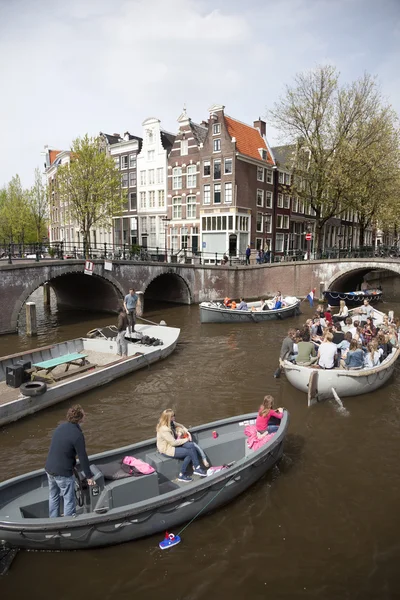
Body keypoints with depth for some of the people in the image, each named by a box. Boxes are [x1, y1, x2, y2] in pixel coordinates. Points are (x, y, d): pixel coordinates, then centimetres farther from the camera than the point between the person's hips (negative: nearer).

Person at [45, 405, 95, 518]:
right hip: (63, 473, -8)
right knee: (69, 499, 10)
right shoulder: (77, 435, -21)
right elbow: (83, 458, -16)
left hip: (49, 469, 8)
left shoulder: (60, 427, 2)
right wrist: (89, 476, -3)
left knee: (53, 496, 24)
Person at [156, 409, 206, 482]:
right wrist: (186, 440, -12)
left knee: (191, 446, -14)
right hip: (167, 449, -8)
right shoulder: (164, 430, -29)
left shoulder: (171, 423, -2)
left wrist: (187, 431, 1)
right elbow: (173, 443, -25)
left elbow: (179, 425, 18)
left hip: (173, 444, 8)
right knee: (190, 452, -13)